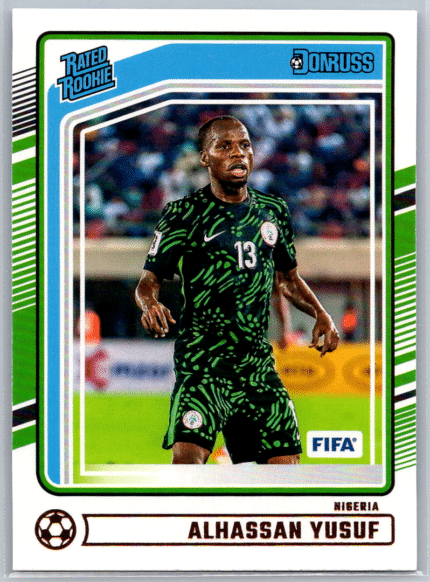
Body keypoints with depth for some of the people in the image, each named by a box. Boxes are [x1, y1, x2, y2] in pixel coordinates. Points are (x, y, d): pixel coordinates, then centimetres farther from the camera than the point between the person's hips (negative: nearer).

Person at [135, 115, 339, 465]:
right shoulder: (185, 213, 0)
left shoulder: (274, 211, 14)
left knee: (285, 459, 3)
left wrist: (320, 313, 8)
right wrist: (150, 304, -24)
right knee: (188, 453, -25)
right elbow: (150, 279, 0)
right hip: (201, 360, -5)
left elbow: (288, 278, 26)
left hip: (258, 361, 5)